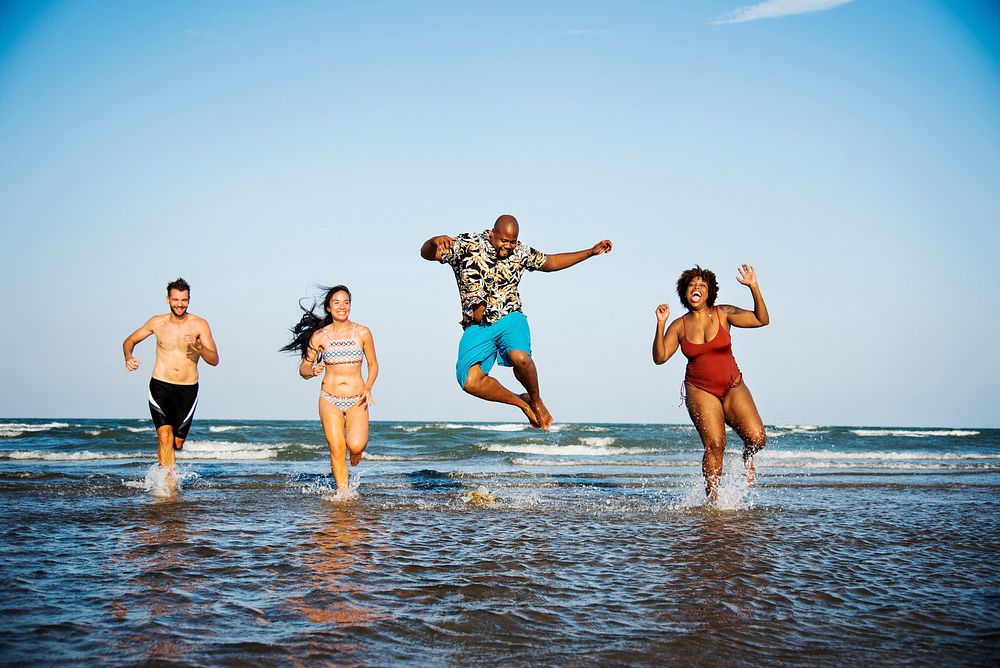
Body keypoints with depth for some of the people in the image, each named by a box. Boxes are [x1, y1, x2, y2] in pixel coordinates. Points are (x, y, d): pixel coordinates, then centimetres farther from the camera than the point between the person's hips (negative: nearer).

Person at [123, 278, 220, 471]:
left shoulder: (199, 324, -4)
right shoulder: (157, 323, 2)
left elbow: (214, 360, -8)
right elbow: (130, 340, 16)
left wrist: (198, 347, -29)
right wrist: (128, 358, -5)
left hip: (188, 390, 0)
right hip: (160, 386, 0)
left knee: (177, 443, 7)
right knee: (165, 436, -18)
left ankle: (162, 467, 39)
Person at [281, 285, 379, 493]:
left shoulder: (362, 333, 1)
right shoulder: (319, 336, 1)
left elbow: (373, 364, 11)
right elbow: (303, 370, 6)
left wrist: (368, 388, -5)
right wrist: (313, 370, -17)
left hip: (357, 400, 0)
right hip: (329, 400, 0)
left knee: (355, 445, -19)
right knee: (337, 450, -7)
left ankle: (357, 450, 18)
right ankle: (342, 492, 9)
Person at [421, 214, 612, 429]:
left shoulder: (520, 253, 6)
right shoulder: (467, 244, -4)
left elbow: (550, 262, 22)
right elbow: (426, 254, -10)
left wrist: (591, 252, 20)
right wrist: (436, 241, -35)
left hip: (510, 318, 0)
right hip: (477, 326, 0)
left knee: (519, 357, -34)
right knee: (470, 382, -21)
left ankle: (536, 401, -2)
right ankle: (522, 403, 3)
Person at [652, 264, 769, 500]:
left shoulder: (723, 313, 0)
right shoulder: (679, 326, 2)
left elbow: (761, 320, -7)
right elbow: (659, 357, -4)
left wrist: (754, 287, -19)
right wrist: (660, 324, -15)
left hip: (733, 387, 1)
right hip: (700, 390, -1)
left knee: (757, 438, -16)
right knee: (714, 445, -15)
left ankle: (747, 456, 21)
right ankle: (712, 499, -1)